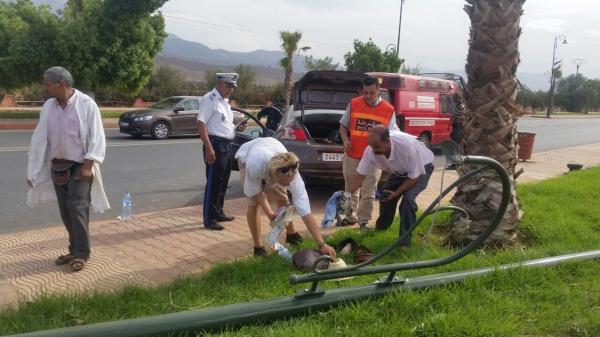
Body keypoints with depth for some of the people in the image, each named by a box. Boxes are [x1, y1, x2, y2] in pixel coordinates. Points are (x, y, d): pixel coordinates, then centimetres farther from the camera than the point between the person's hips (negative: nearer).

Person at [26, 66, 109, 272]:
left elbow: (96, 137, -12)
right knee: (65, 211, 9)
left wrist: (88, 165, -17)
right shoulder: (48, 106, 4)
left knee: (77, 208, -9)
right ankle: (74, 250, 21)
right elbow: (39, 138, 8)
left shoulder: (86, 104, -12)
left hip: (79, 166, -5)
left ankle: (81, 253, 2)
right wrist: (33, 170, 7)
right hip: (57, 167, 6)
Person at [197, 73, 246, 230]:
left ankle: (218, 213, 27)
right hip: (215, 144, -9)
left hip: (227, 145, 9)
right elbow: (201, 124, -18)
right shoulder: (209, 99, -10)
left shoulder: (225, 101, 18)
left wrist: (236, 127, 9)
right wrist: (209, 148, -25)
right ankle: (209, 219, 0)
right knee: (213, 182, -6)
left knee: (223, 182, 15)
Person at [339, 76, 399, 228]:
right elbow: (343, 126, 9)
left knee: (368, 192, 2)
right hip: (352, 156, 2)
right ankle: (351, 217, 31)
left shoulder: (388, 110, -3)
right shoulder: (353, 104, 0)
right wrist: (345, 140, -9)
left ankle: (364, 220, 16)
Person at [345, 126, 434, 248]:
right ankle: (380, 232, 25)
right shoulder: (371, 150, -27)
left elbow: (414, 176, -29)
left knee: (408, 198, -25)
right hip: (400, 170, 6)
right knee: (386, 196, 0)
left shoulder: (407, 146, -42)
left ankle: (405, 241, -13)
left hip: (422, 167, -5)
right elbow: (360, 175, -19)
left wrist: (396, 193, -27)